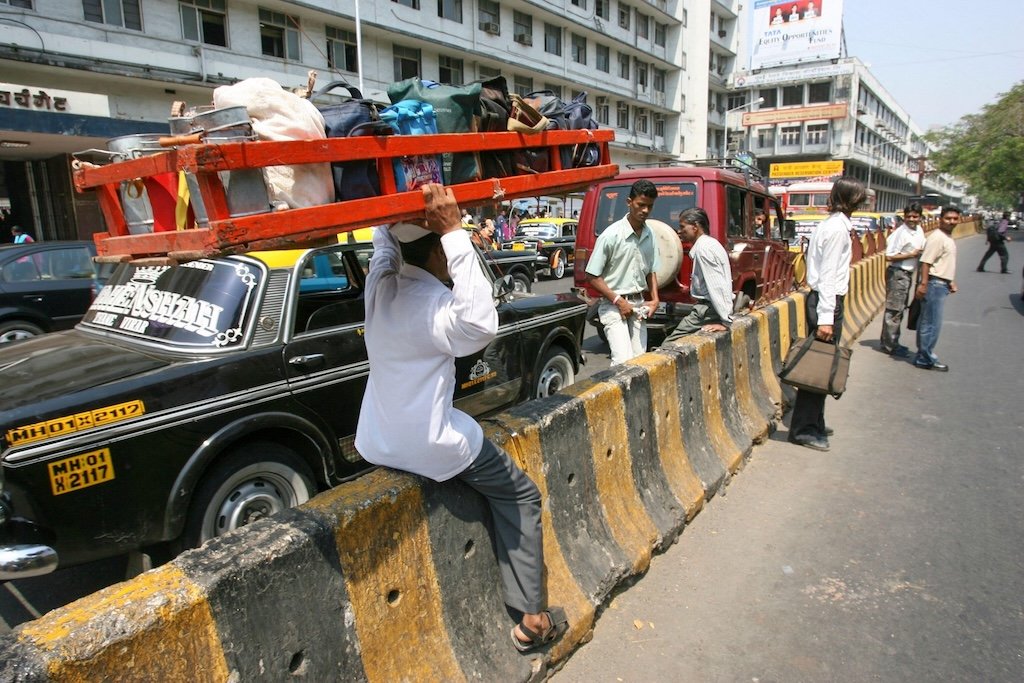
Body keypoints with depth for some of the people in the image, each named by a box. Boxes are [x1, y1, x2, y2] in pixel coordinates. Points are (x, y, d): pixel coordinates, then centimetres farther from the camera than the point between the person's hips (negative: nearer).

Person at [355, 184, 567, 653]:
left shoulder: (380, 280, -1)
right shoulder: (431, 303, -24)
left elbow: (384, 230, 17)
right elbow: (480, 326, -45)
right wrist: (455, 233, -41)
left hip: (376, 443, 8)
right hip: (431, 449, -8)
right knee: (521, 497, 12)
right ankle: (531, 618, 14)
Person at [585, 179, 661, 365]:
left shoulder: (650, 235, 5)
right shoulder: (611, 235, -14)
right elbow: (592, 276, -11)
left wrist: (655, 299, 3)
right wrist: (618, 301, -15)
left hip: (638, 305, 6)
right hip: (613, 306, -6)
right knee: (623, 361, -17)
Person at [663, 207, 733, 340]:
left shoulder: (703, 247, -15)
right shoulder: (709, 243, 15)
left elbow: (717, 286, -21)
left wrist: (725, 322, -22)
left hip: (708, 311, -10)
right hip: (707, 307, 10)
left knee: (670, 344, -7)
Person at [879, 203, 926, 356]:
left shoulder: (919, 230, 8)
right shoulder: (900, 233, -17)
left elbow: (922, 249, 22)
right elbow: (889, 256, -20)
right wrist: (912, 254, -17)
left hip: (908, 273, 9)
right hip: (897, 274, -9)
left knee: (900, 309, 15)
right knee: (894, 309, -5)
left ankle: (892, 342, 25)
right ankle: (889, 345, 2)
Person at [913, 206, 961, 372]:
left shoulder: (949, 238, 17)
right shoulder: (937, 237, -14)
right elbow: (926, 261, -21)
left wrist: (951, 282, 26)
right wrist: (923, 284, -27)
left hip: (942, 284, 10)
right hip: (934, 284, -10)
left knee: (927, 322, 14)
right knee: (932, 324, -5)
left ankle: (923, 356, 20)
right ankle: (927, 359, 2)